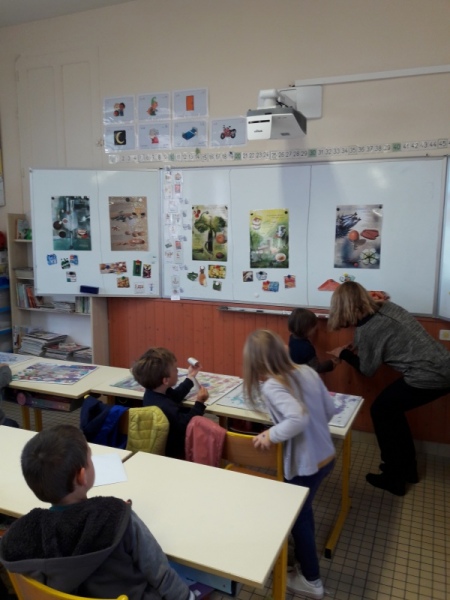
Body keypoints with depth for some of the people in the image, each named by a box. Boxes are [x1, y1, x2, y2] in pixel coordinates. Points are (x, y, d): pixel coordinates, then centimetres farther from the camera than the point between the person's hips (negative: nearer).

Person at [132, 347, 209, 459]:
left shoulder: (152, 393, -7)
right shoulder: (167, 408, -36)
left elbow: (175, 396, 13)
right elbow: (188, 427, -24)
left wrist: (190, 376, 21)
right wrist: (199, 403, -19)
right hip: (172, 453, -9)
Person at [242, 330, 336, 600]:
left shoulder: (270, 386, -23)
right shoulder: (307, 371, -4)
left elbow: (298, 418, -38)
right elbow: (330, 410, 3)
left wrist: (271, 434, -24)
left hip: (305, 465, -7)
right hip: (327, 456, 7)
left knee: (298, 518, 18)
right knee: (302, 509, 29)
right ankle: (304, 557, 50)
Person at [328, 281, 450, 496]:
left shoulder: (366, 330, -14)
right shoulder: (386, 306, 8)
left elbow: (367, 369, 1)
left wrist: (344, 354, 15)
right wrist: (358, 349, 20)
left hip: (428, 377, -8)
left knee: (381, 411, 9)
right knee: (391, 408, 21)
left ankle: (394, 478, 19)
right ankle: (407, 467, 34)